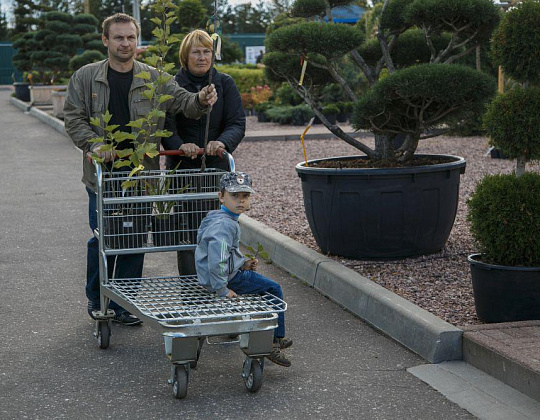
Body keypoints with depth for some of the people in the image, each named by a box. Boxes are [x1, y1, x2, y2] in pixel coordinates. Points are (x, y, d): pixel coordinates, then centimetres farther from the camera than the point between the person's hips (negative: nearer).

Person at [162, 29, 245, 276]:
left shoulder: (225, 84, 5)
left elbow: (237, 123, -4)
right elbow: (166, 125, -8)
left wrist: (222, 142, -26)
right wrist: (180, 145, -30)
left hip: (216, 167, 1)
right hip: (182, 168, -1)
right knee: (188, 231, -2)